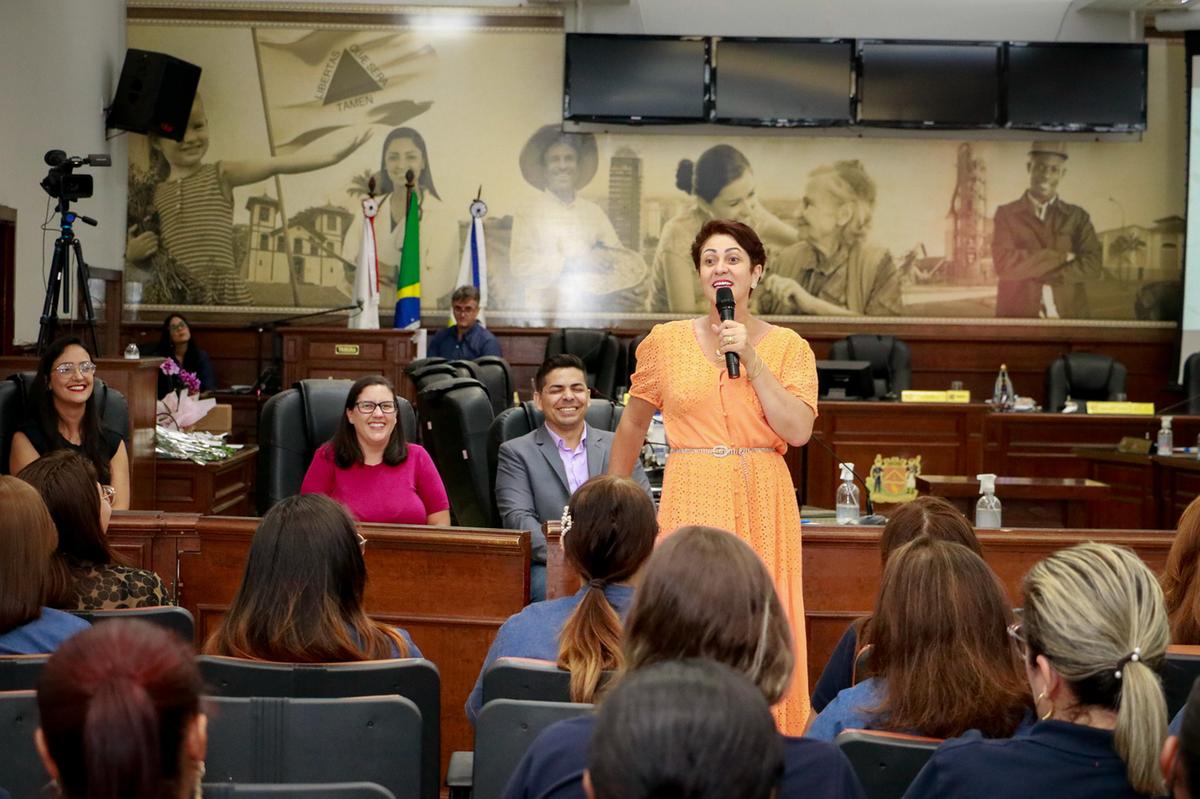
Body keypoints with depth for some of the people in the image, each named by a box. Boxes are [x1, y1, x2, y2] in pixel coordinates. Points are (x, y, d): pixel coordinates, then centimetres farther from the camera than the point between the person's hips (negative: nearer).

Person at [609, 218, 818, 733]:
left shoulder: (788, 347, 5)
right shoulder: (666, 342, 7)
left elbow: (798, 431, -7)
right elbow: (633, 424, 18)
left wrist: (750, 359, -10)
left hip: (763, 502, 0)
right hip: (691, 500, 0)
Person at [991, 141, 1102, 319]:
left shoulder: (1078, 217, 8)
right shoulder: (1006, 214, 5)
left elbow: (1092, 266, -5)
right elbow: (1004, 263, -10)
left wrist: (1035, 274, -11)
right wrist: (1061, 257, -10)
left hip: (1067, 316, 1)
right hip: (1017, 317, -1)